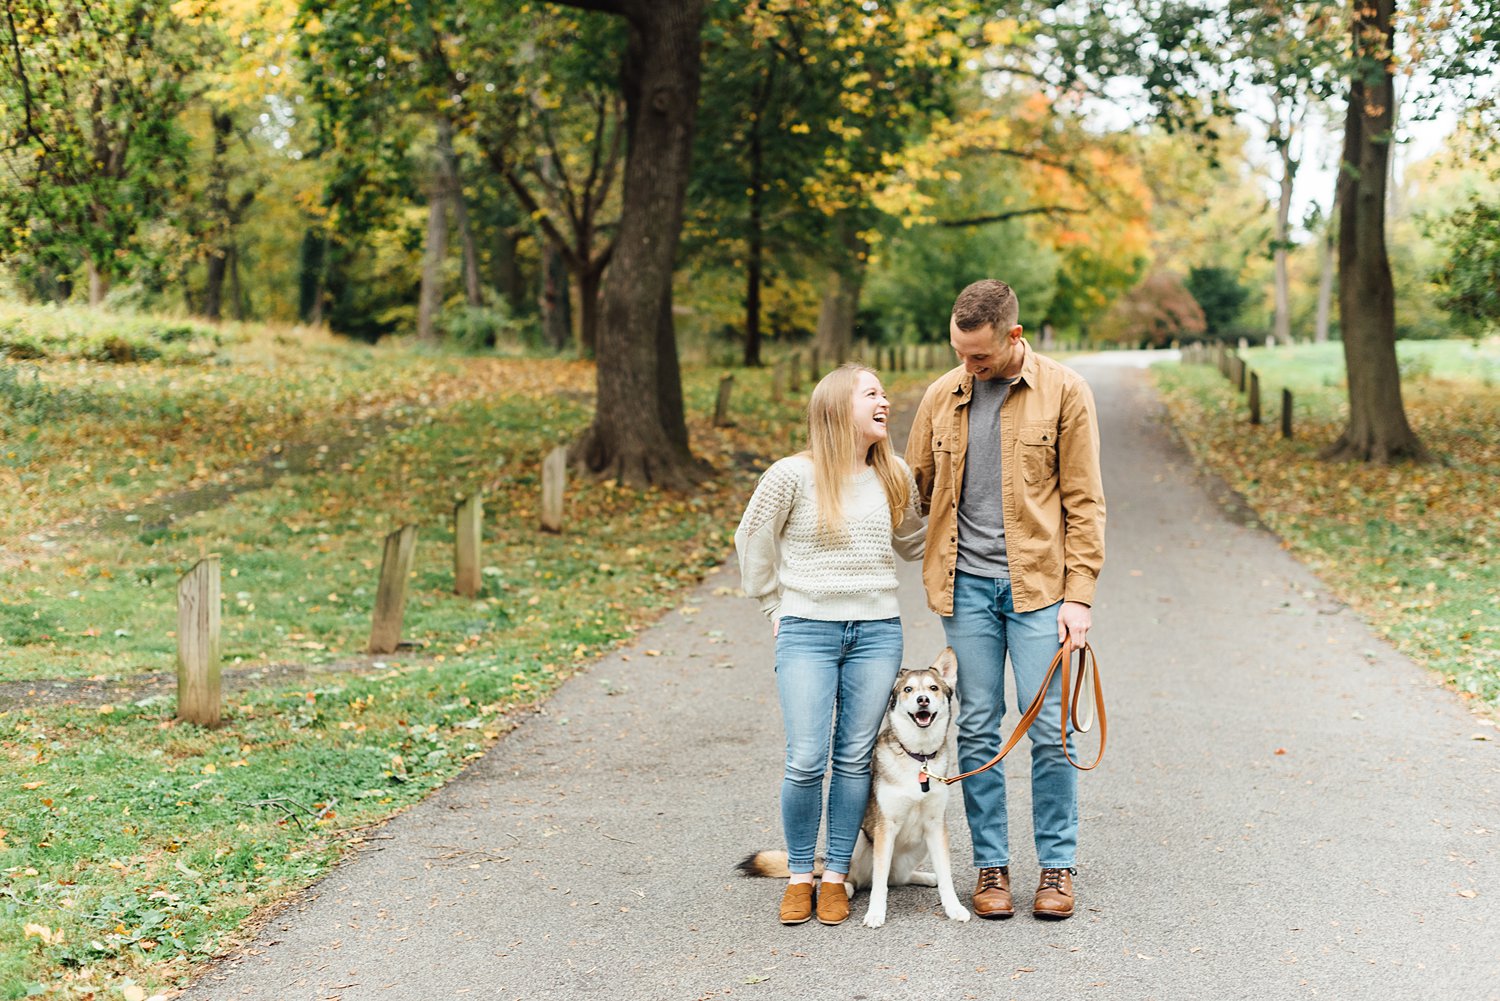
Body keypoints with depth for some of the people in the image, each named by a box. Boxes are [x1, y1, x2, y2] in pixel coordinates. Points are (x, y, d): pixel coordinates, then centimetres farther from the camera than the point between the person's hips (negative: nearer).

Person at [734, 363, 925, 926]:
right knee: (805, 762, -6)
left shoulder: (894, 477, 7)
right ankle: (800, 876, 12)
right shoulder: (793, 475, -6)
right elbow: (752, 542, 5)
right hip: (807, 632, -3)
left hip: (877, 632, 3)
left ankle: (835, 877, 16)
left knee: (855, 759, 5)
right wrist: (775, 609, 8)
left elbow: (912, 542, 22)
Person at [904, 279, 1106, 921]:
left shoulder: (1064, 392, -3)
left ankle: (1057, 864, 12)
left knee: (1050, 729, -2)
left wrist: (1079, 596, -8)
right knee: (977, 729, 5)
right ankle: (990, 865, 15)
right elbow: (916, 486, 17)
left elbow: (1083, 502, -3)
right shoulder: (942, 396, 6)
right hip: (967, 584, 3)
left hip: (1037, 583, -3)